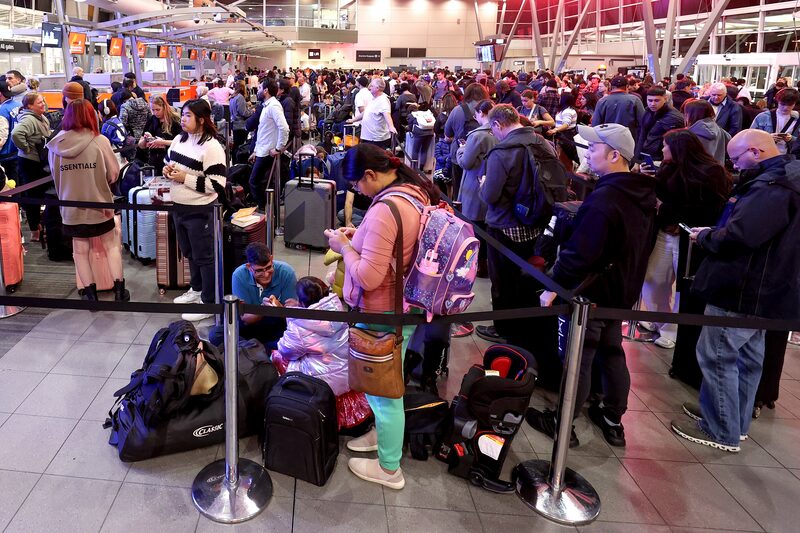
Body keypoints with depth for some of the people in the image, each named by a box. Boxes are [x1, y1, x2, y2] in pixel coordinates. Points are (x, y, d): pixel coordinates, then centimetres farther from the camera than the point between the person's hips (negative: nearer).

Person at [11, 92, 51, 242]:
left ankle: (38, 224, 35)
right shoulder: (28, 120, -22)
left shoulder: (42, 119, 8)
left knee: (42, 192, 18)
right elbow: (16, 134, -39)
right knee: (32, 195, 0)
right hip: (29, 163, -9)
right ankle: (35, 232, 11)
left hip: (40, 161, 9)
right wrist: (26, 148, -25)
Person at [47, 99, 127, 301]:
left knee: (80, 250, 13)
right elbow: (114, 173, -7)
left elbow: (55, 176, 6)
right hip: (99, 203, -2)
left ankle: (90, 294, 18)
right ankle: (119, 291, 16)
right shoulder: (99, 141, -13)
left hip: (71, 205, 2)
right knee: (111, 245, 14)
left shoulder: (55, 144, -5)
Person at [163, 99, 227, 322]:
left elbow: (217, 184, -23)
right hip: (178, 207, 8)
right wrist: (168, 169, -2)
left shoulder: (212, 147, -19)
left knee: (204, 256, 3)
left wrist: (186, 178, -23)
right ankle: (197, 289, 42)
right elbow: (169, 162, 23)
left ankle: (209, 302, 15)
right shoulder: (179, 139, 6)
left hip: (200, 211, -8)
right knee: (189, 252, 22)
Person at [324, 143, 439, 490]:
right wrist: (360, 237, 7)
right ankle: (384, 433, 49)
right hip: (407, 306, 9)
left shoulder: (384, 209, -28)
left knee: (382, 390, 9)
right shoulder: (418, 192, 1)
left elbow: (368, 277, -28)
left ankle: (389, 469, 26)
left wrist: (344, 247, -13)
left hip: (383, 315, -9)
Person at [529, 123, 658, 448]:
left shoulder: (604, 199, -26)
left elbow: (580, 253, -28)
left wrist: (554, 286, -20)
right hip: (621, 292, 9)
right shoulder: (644, 194, 5)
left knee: (577, 357, 3)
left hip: (591, 291, -9)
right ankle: (613, 420, 31)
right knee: (612, 353, 19)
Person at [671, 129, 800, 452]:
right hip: (765, 288, 11)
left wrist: (705, 236, -12)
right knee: (747, 356, 20)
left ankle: (722, 431, 11)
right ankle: (736, 421, 34)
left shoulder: (772, 187, -24)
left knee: (716, 355, 0)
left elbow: (736, 236, -31)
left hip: (742, 291, -11)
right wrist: (714, 232, 5)